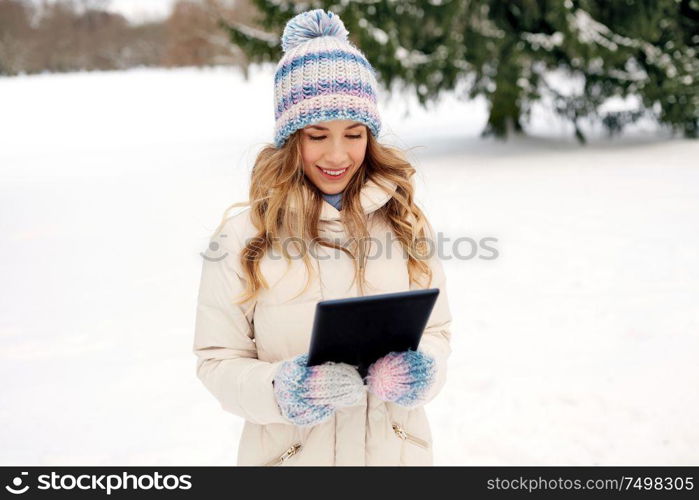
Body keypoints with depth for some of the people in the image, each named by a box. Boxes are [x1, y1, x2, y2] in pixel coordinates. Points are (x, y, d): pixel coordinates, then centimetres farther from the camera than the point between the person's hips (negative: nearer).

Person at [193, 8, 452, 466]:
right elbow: (218, 359, -7)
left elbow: (436, 329, 4)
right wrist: (277, 390, -25)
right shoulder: (243, 235, -11)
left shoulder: (405, 221, -4)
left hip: (398, 451, 2)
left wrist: (422, 370, -17)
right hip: (290, 454, -2)